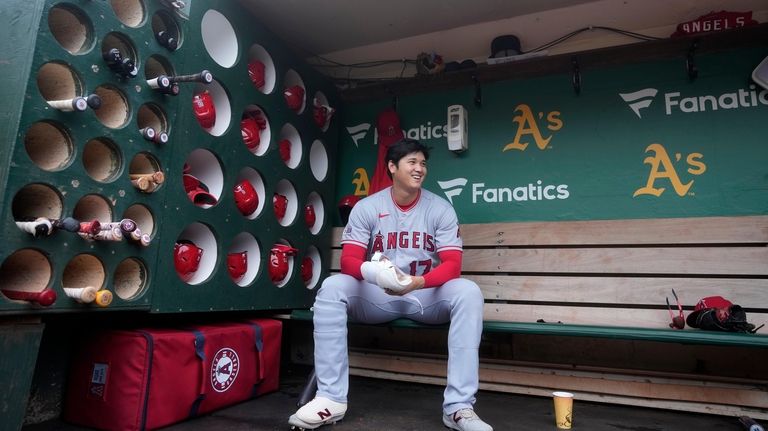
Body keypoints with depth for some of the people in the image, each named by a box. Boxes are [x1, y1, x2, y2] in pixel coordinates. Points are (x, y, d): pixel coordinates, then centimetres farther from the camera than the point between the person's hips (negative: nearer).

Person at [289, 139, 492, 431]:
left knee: (469, 292, -29)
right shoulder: (366, 208, -2)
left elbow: (452, 264, -10)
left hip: (426, 295, 0)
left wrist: (419, 282, -31)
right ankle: (331, 398, -22)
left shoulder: (441, 209, -2)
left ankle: (459, 407, -27)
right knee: (331, 288, -26)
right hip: (377, 295, 0)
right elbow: (349, 260, -8)